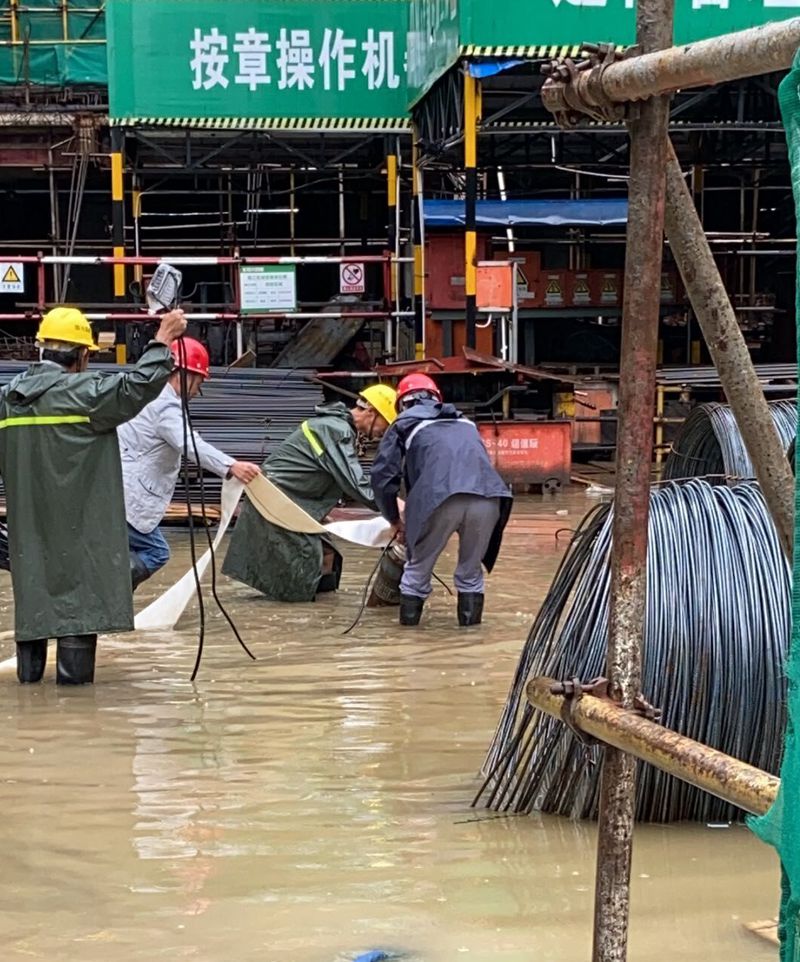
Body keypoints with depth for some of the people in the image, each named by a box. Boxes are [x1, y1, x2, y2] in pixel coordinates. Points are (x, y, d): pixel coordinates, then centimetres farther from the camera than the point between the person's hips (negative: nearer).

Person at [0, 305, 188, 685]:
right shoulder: (81, 392, -14)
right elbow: (136, 387, -19)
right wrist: (163, 340, -11)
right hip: (77, 518, -6)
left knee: (33, 581, 14)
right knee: (79, 582, 0)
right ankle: (73, 667, 0)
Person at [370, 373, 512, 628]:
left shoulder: (404, 425, 25)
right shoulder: (465, 423, 38)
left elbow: (383, 478, 16)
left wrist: (394, 520, 31)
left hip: (440, 500, -3)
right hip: (488, 498, 3)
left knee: (419, 565, 18)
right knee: (471, 567, 23)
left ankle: (409, 618, 23)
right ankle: (470, 617, 22)